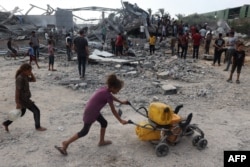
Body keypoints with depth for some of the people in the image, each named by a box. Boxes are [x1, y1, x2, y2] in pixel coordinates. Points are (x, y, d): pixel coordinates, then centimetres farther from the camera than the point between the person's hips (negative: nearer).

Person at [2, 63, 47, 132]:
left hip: (25, 99, 10)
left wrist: (31, 73, -3)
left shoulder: (25, 76, 3)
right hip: (23, 100, -10)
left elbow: (34, 80, 14)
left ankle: (6, 123, 36)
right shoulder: (20, 78, -24)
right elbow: (17, 91, -23)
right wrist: (18, 103, -21)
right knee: (36, 111, 1)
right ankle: (38, 127, 18)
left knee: (22, 113, 25)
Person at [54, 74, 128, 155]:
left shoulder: (105, 89, 0)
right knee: (84, 132, 5)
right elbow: (113, 111, -15)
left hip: (94, 110, 9)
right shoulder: (107, 95, -24)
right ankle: (66, 143, 16)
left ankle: (101, 141, 35)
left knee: (104, 123, 19)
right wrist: (121, 121, -5)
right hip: (91, 113, -9)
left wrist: (121, 102, 32)